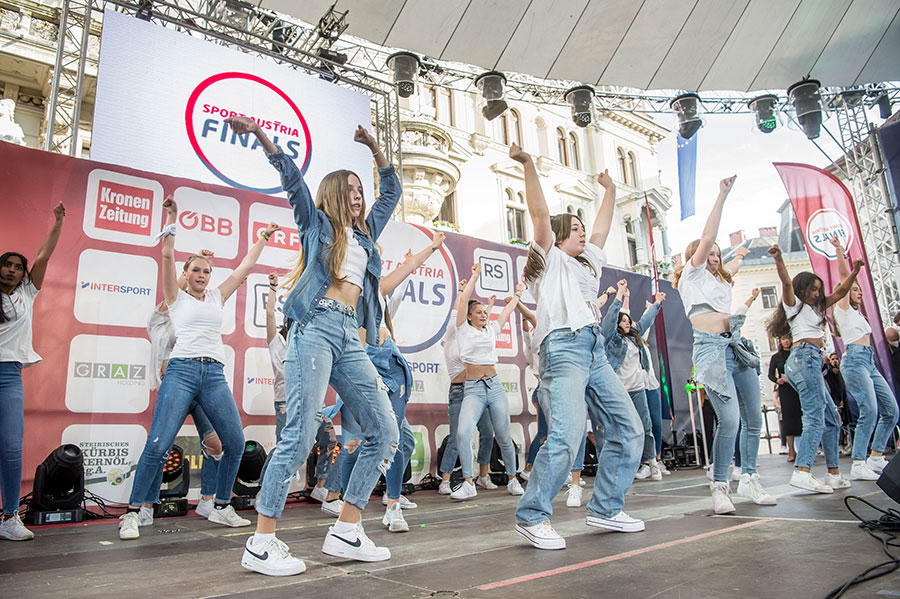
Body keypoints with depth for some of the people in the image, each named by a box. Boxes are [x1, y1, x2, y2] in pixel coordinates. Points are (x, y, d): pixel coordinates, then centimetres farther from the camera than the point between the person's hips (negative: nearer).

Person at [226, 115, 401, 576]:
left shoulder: (365, 234, 27)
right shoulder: (316, 223, 15)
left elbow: (391, 191, 35)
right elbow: (291, 176, 4)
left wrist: (374, 149, 29)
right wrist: (259, 133, -8)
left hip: (349, 338, 7)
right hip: (315, 327, -6)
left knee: (384, 432, 0)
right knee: (300, 434, -13)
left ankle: (345, 531, 7)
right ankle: (261, 543, -3)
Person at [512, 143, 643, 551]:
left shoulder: (588, 262, 31)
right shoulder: (551, 258, 10)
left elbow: (602, 228, 40)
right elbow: (540, 214, -2)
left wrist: (609, 190, 49)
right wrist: (528, 166, -8)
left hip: (595, 352, 9)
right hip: (564, 347, -9)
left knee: (629, 429, 5)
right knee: (567, 434, -23)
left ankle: (605, 509, 14)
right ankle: (532, 517, -12)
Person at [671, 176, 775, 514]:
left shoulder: (720, 279, 27)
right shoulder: (692, 274, 5)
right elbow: (706, 239, -7)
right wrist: (722, 195, -6)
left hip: (736, 346, 8)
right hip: (711, 347, -8)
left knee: (753, 418, 8)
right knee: (729, 419, -18)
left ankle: (749, 479, 22)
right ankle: (719, 486, -8)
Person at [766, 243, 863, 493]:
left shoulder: (815, 308, 28)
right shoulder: (794, 304, 4)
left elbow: (840, 292, 32)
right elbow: (787, 283, -14)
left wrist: (854, 272, 18)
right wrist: (778, 259, -30)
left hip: (812, 362, 10)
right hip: (805, 356, -10)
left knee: (832, 420, 11)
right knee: (815, 418, -19)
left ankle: (834, 474, 15)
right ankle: (802, 472, -30)